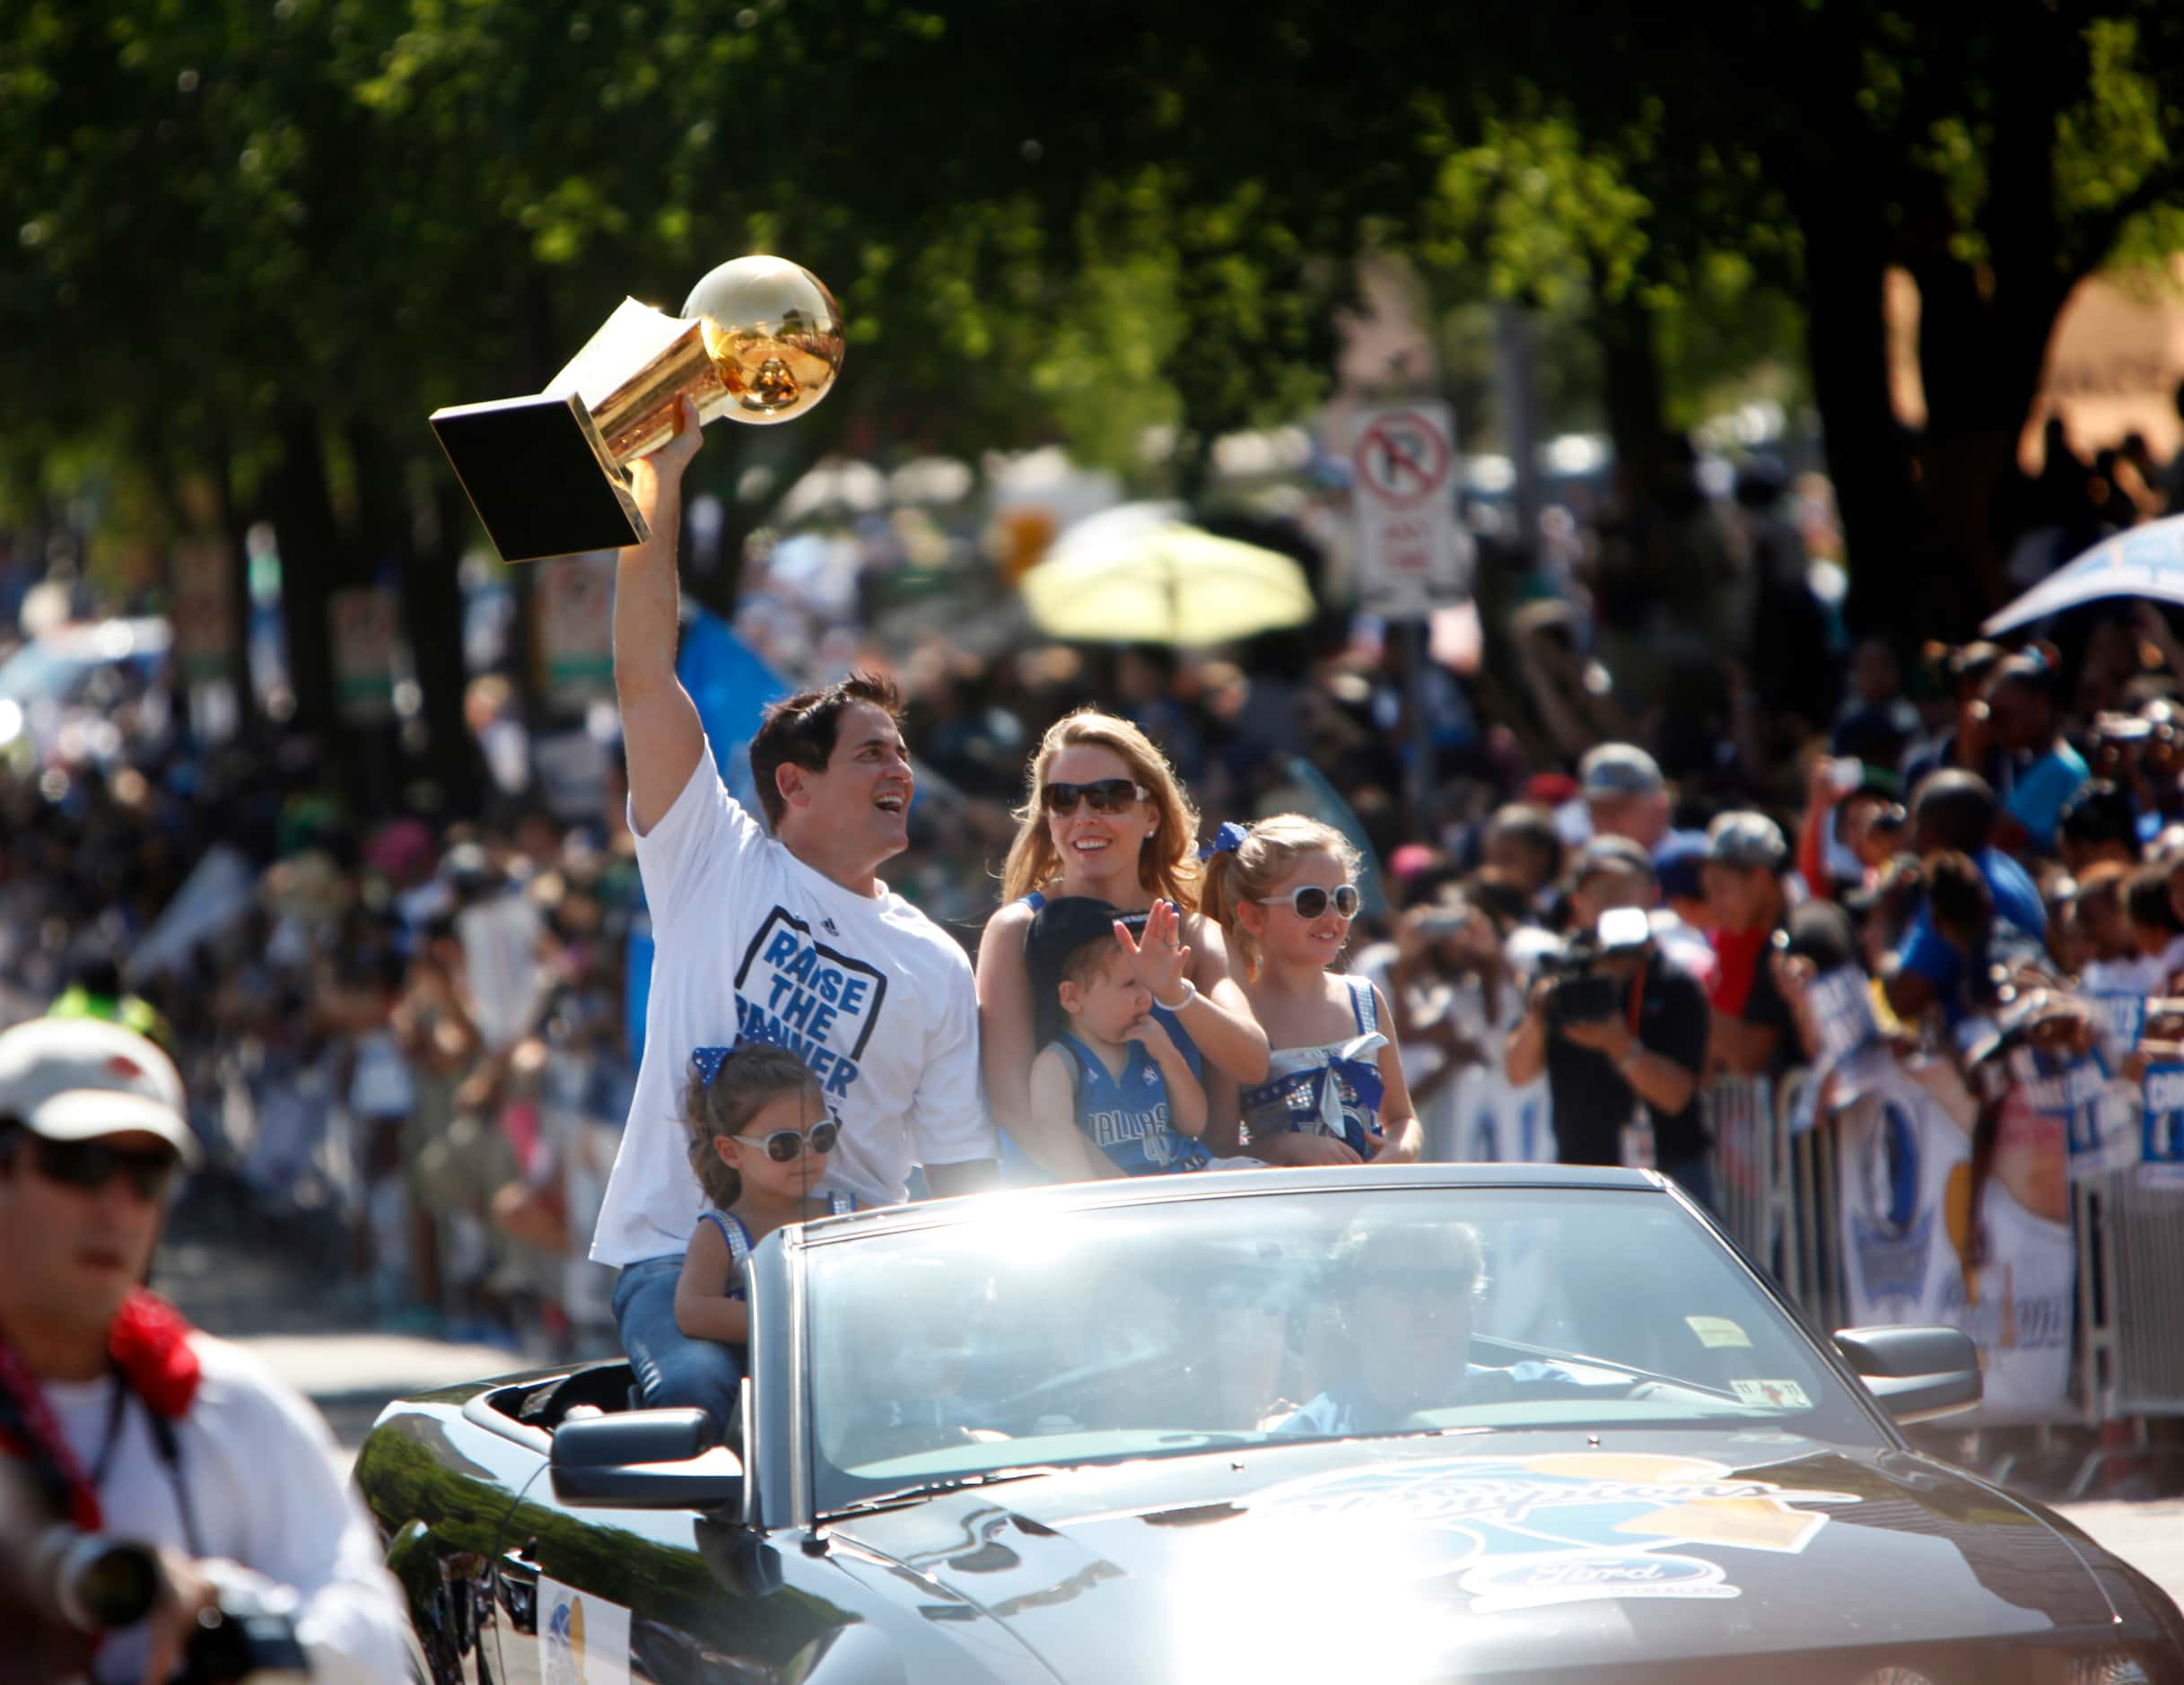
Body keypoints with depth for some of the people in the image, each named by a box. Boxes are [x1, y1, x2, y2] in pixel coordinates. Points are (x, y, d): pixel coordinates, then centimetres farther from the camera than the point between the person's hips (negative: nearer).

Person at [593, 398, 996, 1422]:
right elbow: (643, 677, -2)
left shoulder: (935, 968, 15)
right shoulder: (714, 863, 8)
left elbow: (963, 1167, 13)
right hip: (676, 1248, -3)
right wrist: (658, 475, -8)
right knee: (700, 1387, -32)